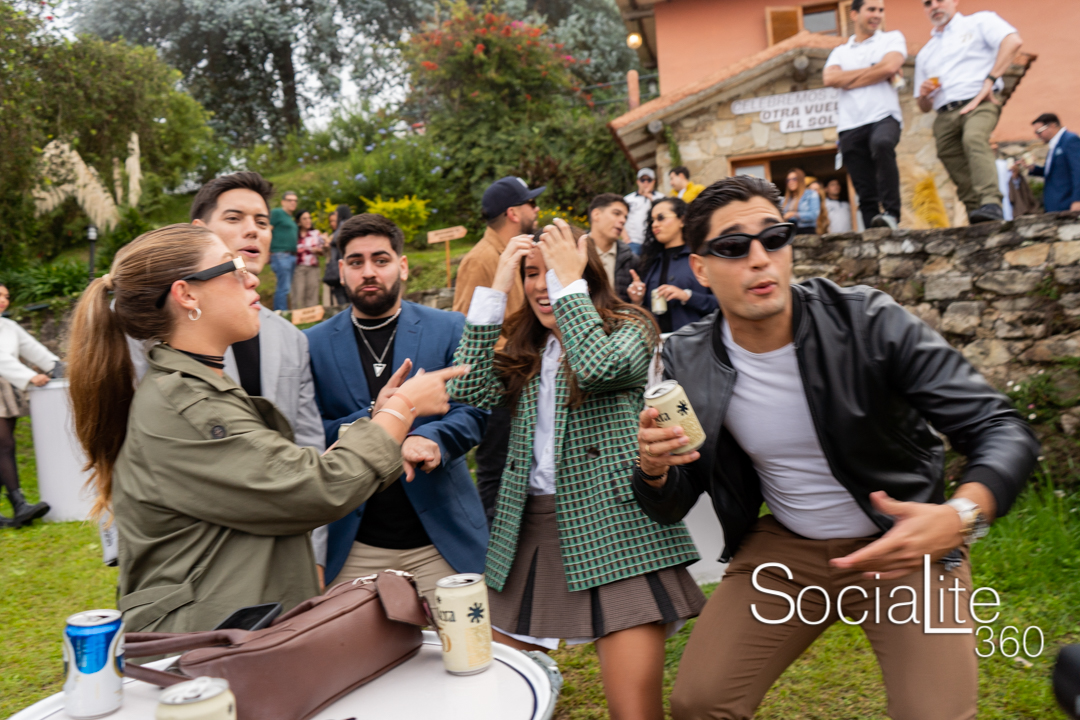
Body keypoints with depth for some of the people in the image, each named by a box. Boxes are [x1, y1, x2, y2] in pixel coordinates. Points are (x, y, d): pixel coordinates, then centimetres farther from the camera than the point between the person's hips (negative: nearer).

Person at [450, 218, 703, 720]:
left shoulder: (629, 329, 1)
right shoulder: (523, 350, 15)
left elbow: (597, 369, -21)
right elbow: (471, 391, -2)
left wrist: (570, 282, -10)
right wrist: (494, 290, 0)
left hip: (613, 529, -5)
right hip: (528, 528, 5)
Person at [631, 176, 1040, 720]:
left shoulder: (869, 322, -20)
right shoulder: (688, 361, -11)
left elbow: (1003, 431, -19)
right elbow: (671, 508, -2)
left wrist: (963, 516, -40)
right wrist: (654, 470, -26)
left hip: (903, 544, -2)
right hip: (783, 550, 2)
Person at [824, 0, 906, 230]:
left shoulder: (892, 38, 15)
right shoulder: (839, 52, 21)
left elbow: (890, 66, -6)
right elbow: (830, 79, 1)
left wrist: (848, 80, 1)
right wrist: (874, 70, 2)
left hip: (883, 116, -3)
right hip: (851, 125, 3)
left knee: (882, 144, -37)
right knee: (865, 192, -2)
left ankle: (891, 212, -33)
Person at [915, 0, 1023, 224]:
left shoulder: (979, 22, 13)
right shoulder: (925, 54, 27)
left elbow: (1013, 41, -7)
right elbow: (924, 107, 28)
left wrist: (989, 82, -15)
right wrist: (924, 94, 3)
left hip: (977, 104, -5)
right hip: (945, 116, 5)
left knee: (973, 139, -35)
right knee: (964, 183, -2)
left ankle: (991, 203, -46)